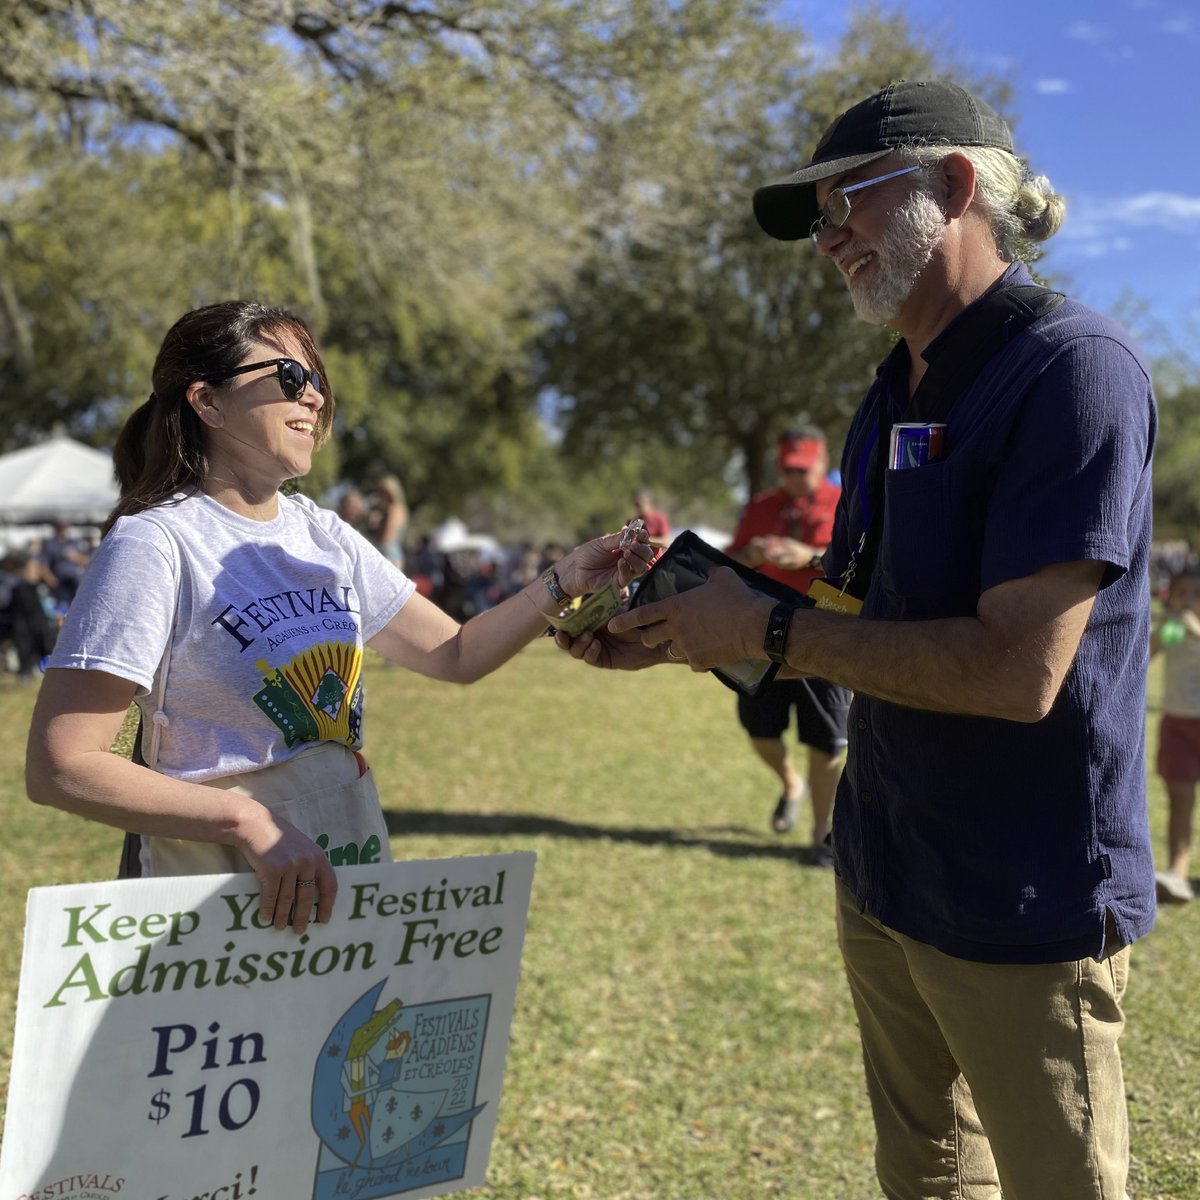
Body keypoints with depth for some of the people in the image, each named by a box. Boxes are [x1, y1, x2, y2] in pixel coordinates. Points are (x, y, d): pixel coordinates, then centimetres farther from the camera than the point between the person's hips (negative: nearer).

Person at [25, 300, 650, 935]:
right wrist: (249, 821, -27)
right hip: (221, 900, -6)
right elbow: (59, 767, -19)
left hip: (353, 870, 6)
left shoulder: (322, 535, 5)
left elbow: (457, 654, 10)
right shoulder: (155, 544, -15)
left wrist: (564, 581, -4)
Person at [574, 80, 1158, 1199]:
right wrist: (669, 632, 3)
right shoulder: (893, 397, 11)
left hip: (1023, 904, -8)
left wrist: (769, 631, -18)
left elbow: (1018, 670, -26)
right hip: (882, 874, 8)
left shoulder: (1072, 368, -18)